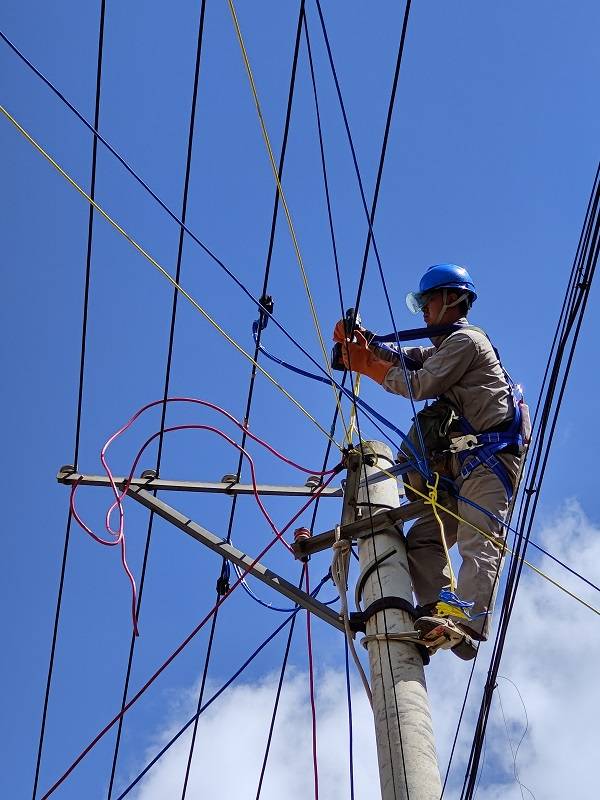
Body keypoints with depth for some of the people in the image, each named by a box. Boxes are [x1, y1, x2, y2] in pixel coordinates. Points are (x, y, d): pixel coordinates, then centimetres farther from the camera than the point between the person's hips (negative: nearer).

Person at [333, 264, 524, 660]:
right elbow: (406, 359, 22)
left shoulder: (466, 339, -1)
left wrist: (369, 368, 0)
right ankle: (437, 614, -15)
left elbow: (421, 385, -9)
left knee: (479, 543, -24)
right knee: (423, 538, -2)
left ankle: (465, 625, -39)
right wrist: (363, 343, 6)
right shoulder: (446, 347, 32)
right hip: (465, 463, 10)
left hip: (490, 456, -10)